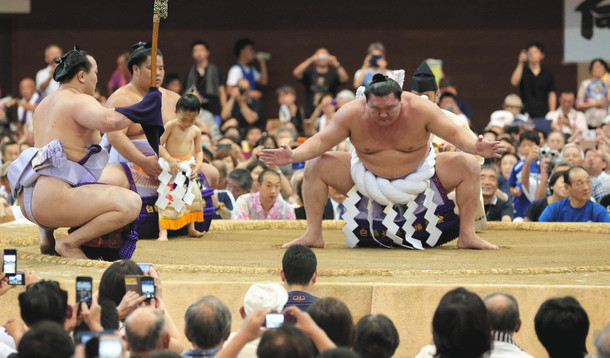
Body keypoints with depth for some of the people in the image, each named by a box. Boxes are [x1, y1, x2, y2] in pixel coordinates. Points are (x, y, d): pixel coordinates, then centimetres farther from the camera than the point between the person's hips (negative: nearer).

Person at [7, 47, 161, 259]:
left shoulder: (46, 103, 22)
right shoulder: (78, 101, -7)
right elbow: (108, 121, -28)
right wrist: (139, 112, -13)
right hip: (55, 200, -10)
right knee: (131, 204, -19)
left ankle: (47, 234, 21)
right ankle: (70, 244, -17)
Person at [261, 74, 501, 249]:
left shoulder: (420, 110, -25)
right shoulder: (351, 114, -22)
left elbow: (456, 133, -21)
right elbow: (322, 141, -15)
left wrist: (475, 147, -41)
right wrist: (292, 156, -31)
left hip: (418, 174, -1)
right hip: (366, 176, 1)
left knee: (468, 167, -19)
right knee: (316, 167, -15)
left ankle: (467, 235, -10)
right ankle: (313, 235, -6)